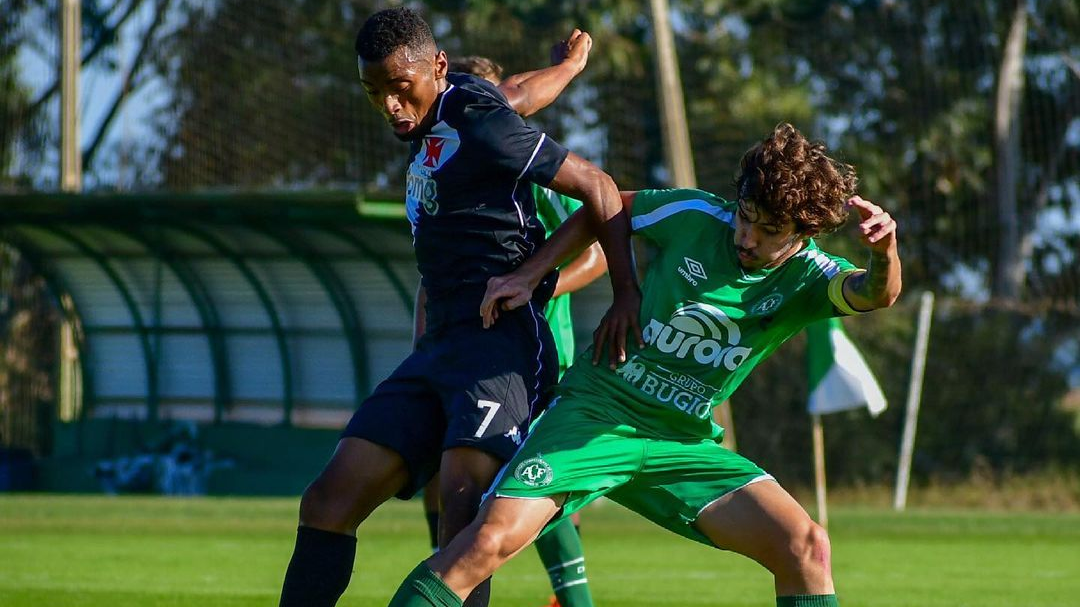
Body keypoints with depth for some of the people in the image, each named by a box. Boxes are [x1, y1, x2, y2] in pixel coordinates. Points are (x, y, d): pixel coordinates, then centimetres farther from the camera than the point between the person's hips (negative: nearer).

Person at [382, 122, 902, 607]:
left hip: (683, 444, 2)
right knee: (490, 540, -23)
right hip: (596, 414, -2)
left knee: (806, 546, -17)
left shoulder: (805, 279, -6)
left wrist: (883, 254, -52)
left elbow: (874, 294, -29)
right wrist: (529, 275, 5)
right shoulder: (694, 216, -7)